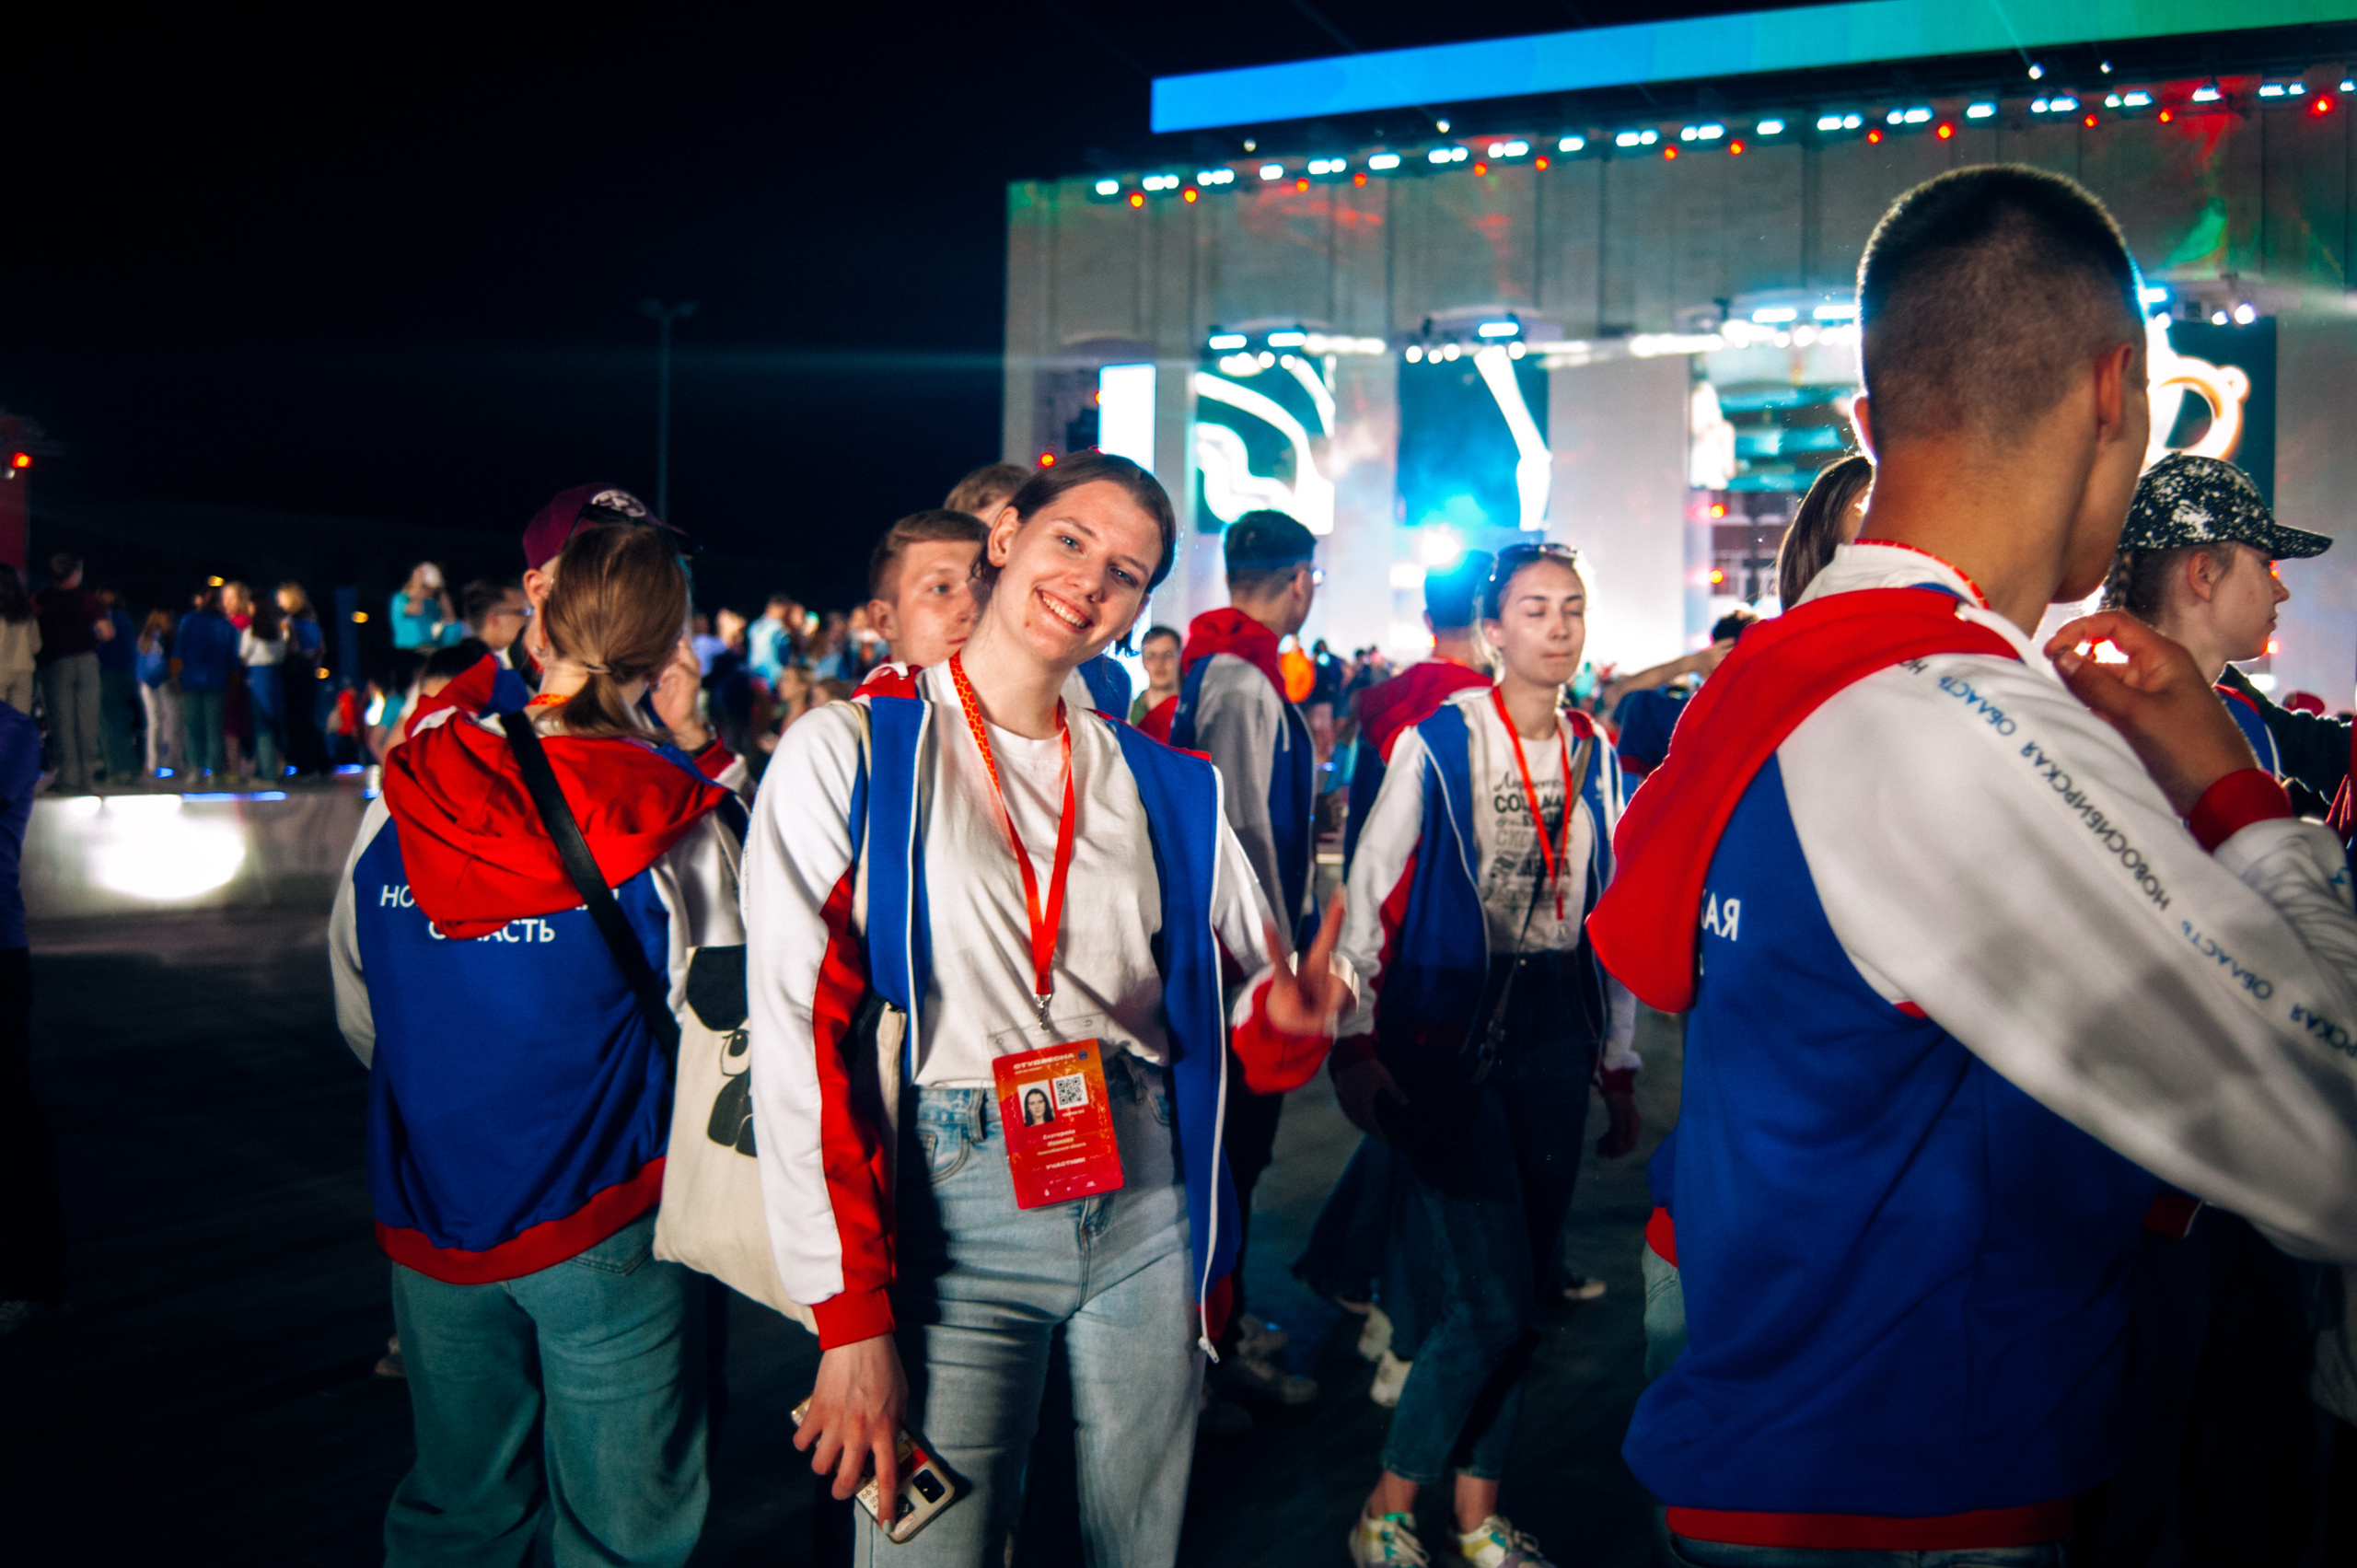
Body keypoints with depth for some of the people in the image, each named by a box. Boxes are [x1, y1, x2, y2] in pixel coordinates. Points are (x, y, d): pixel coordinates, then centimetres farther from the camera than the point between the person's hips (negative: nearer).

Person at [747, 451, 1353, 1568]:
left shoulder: (1163, 786, 9)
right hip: (951, 1212, -4)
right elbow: (800, 1043, -10)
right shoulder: (848, 753, -4)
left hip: (1146, 1199, 4)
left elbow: (1234, 997, 12)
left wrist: (1289, 1017, -13)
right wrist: (851, 1314, -15)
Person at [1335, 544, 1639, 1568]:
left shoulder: (1596, 758, 9)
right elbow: (1370, 893, -6)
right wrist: (1353, 1041, -13)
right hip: (1447, 1033, -5)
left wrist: (1620, 1069, 14)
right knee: (1492, 1300, -9)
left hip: (1552, 1039, 5)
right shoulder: (1438, 742, -6)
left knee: (1522, 1293, 10)